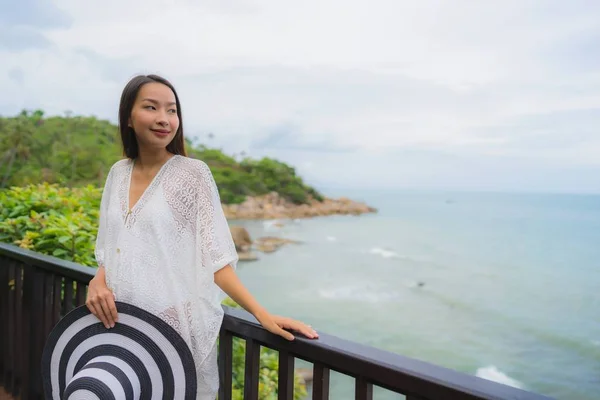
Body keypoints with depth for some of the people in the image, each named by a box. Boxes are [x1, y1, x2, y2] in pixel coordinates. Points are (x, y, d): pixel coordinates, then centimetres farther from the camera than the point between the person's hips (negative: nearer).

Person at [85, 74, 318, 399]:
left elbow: (215, 259, -12)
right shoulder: (118, 173, 5)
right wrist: (97, 283, -8)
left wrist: (262, 314, -21)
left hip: (179, 325, -4)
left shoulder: (193, 173, -9)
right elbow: (109, 249, 12)